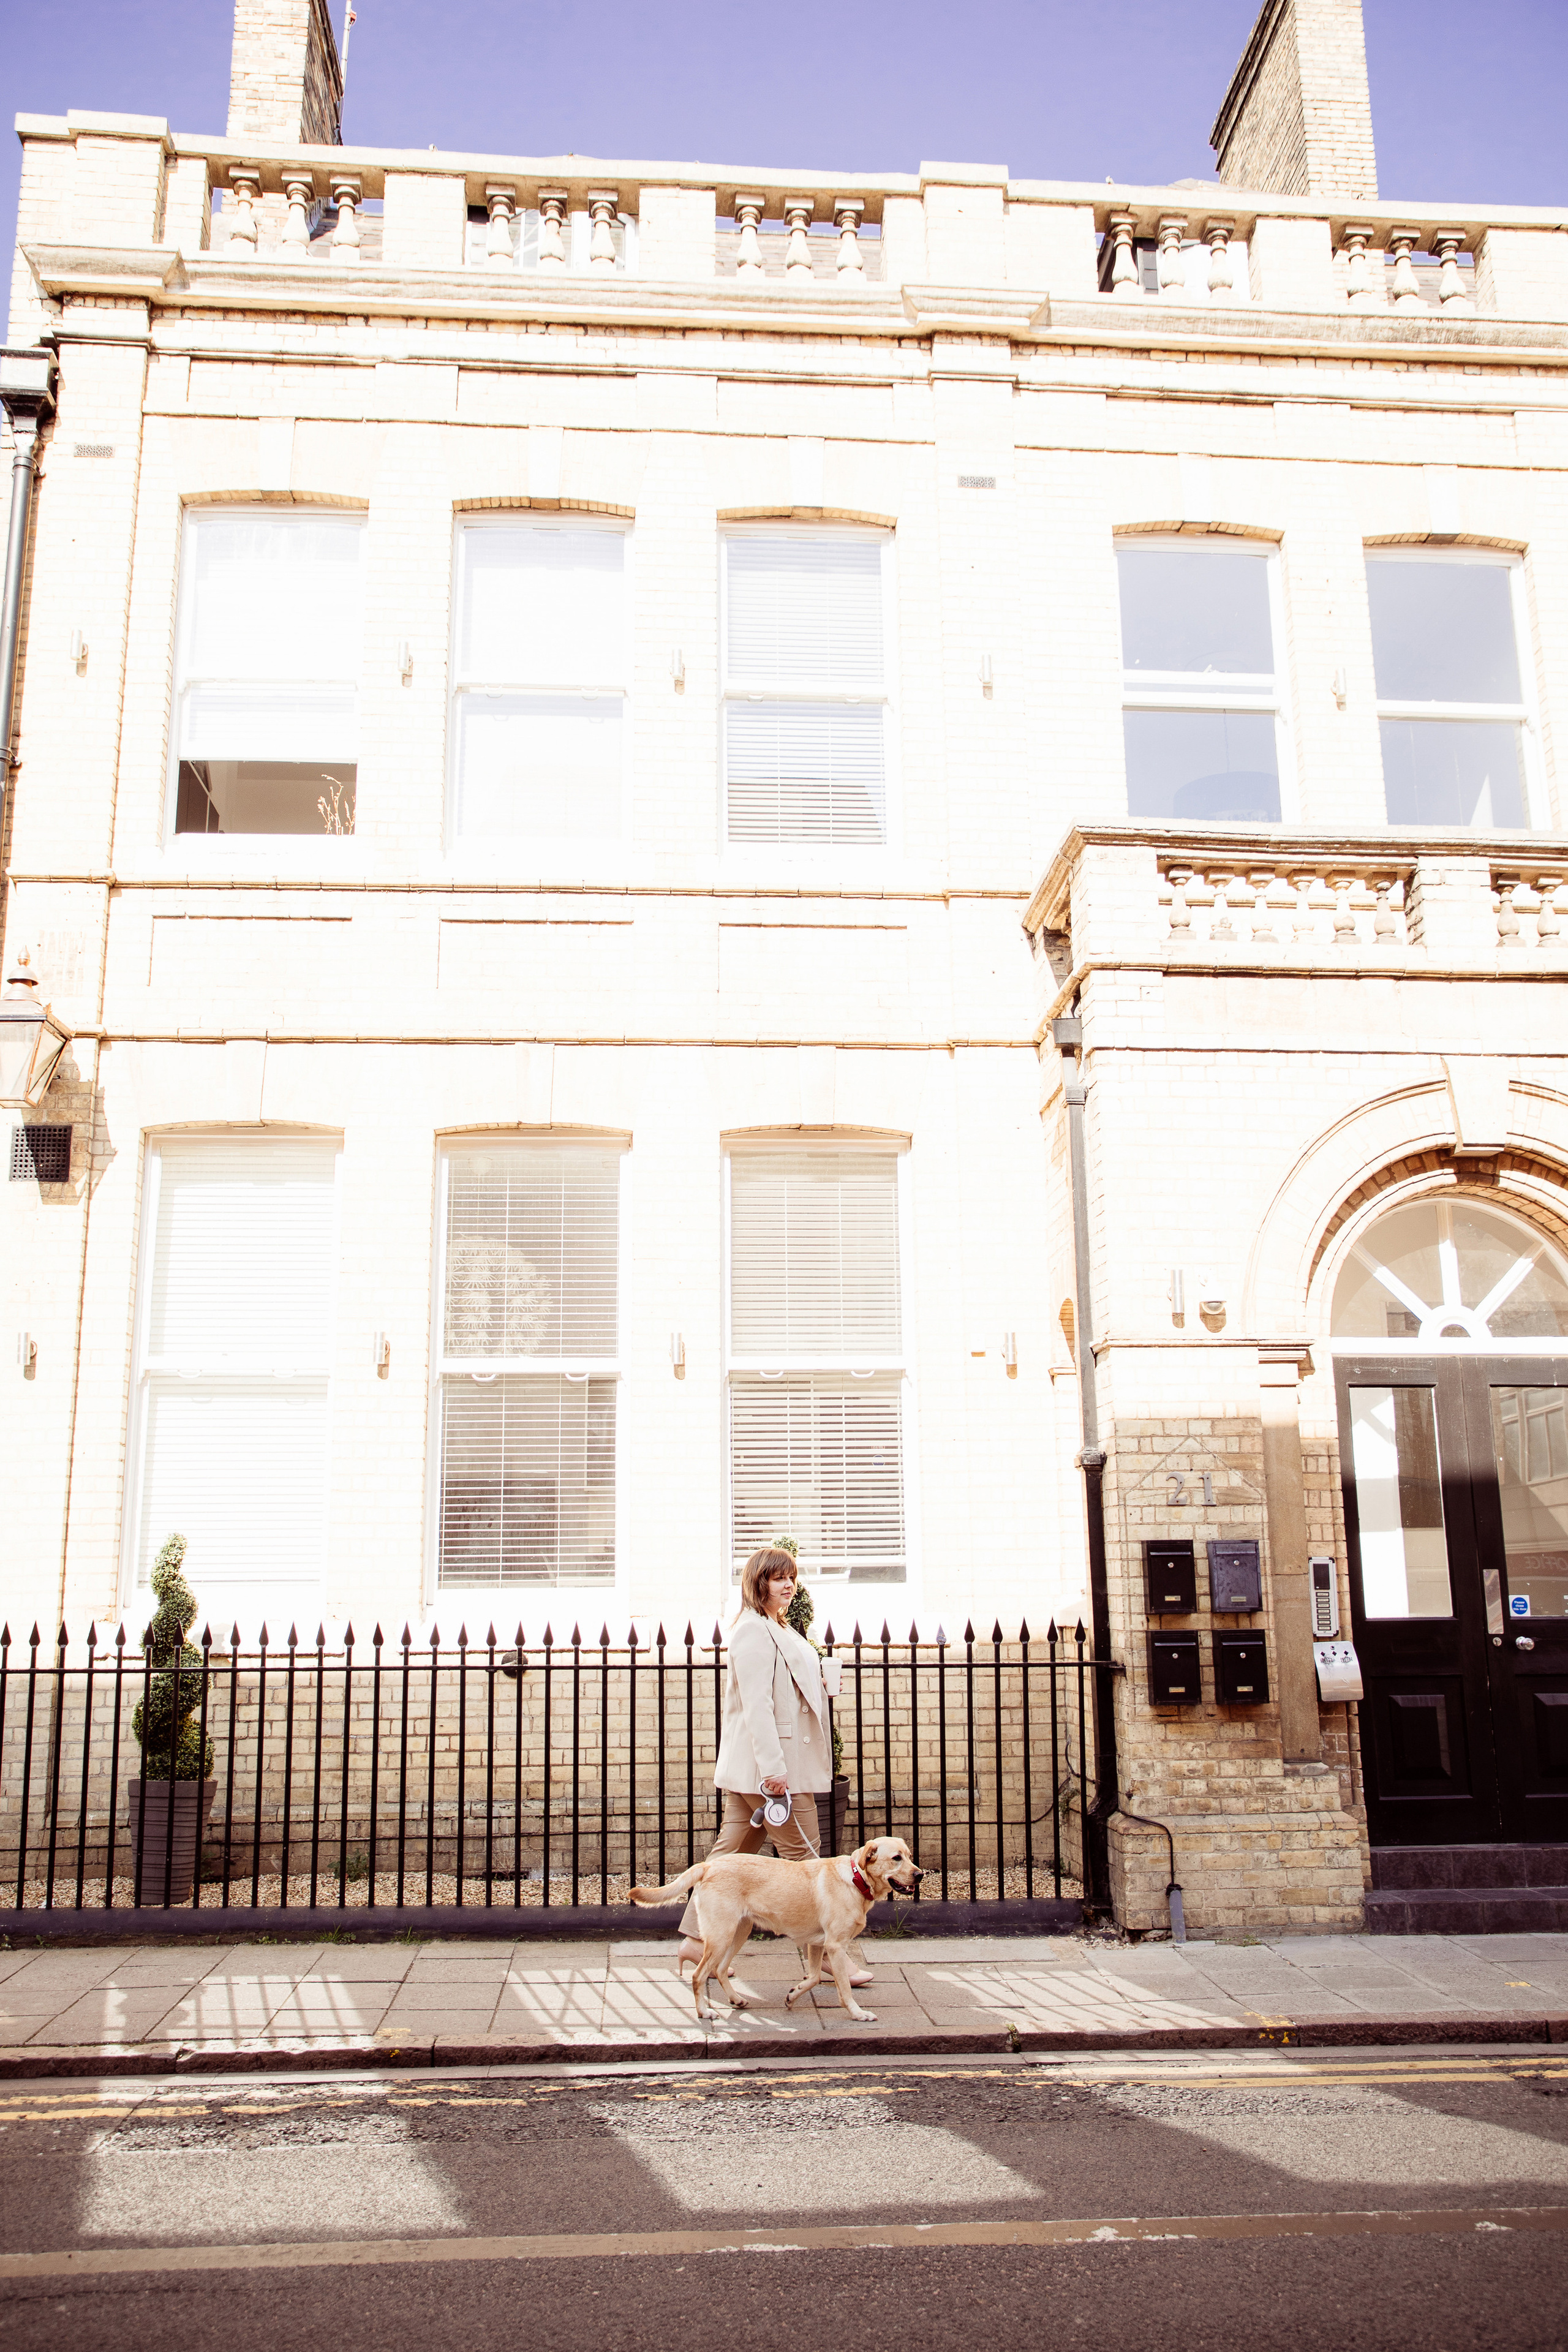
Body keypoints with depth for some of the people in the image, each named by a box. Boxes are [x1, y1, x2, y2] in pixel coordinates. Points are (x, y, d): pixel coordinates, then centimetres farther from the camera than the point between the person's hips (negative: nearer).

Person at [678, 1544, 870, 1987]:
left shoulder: (776, 1629, 19)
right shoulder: (753, 1630, -14)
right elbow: (755, 1702, -22)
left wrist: (819, 1683, 14)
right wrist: (773, 1767, -26)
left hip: (757, 1767, 10)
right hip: (767, 1764, -10)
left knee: (733, 1849, 12)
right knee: (803, 1858, -4)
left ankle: (697, 1940, 18)